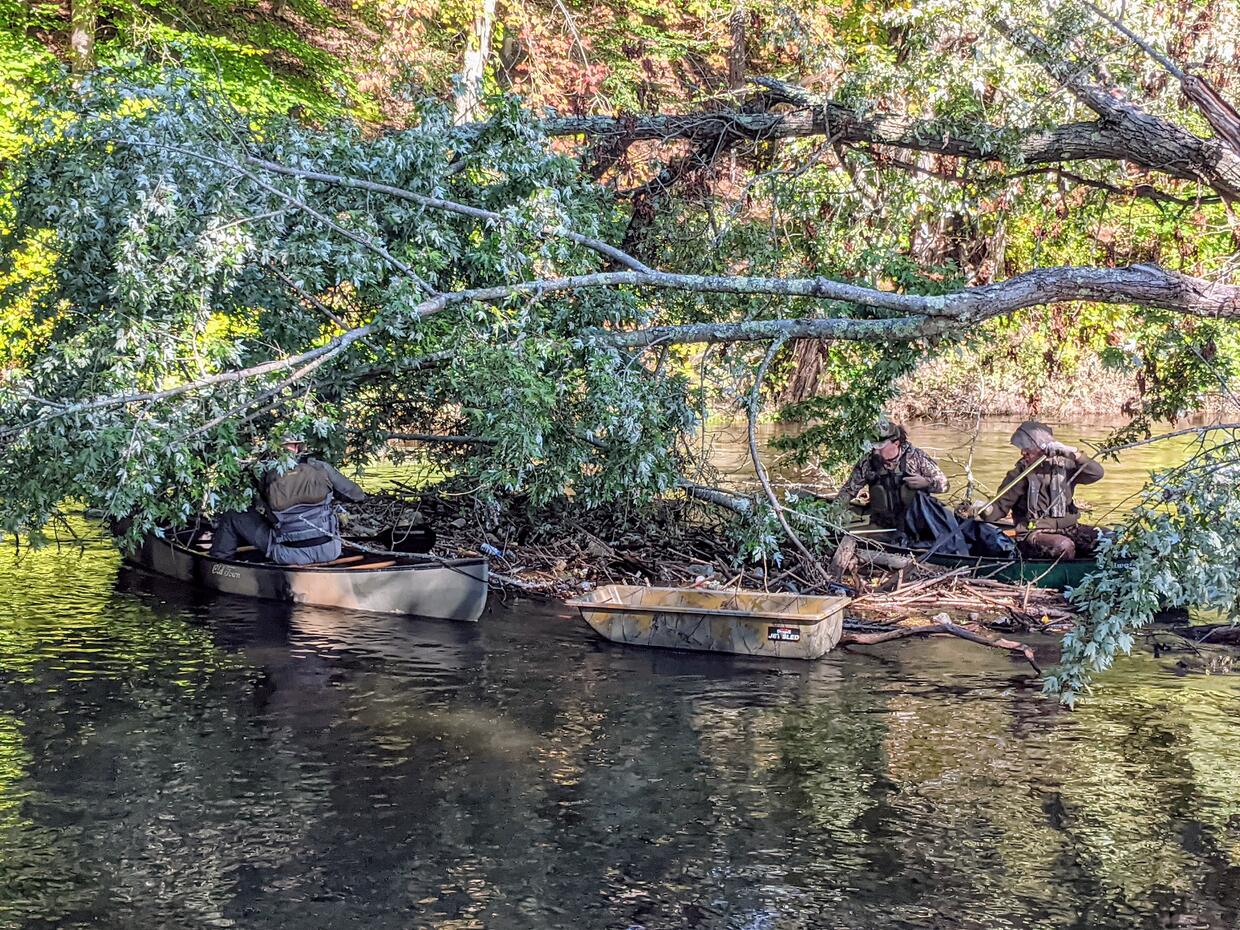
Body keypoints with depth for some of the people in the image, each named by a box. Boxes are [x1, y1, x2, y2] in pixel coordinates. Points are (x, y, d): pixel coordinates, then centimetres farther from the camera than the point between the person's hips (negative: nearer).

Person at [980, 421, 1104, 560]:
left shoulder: (1064, 466, 4)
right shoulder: (1020, 474, -2)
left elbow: (1096, 473, -9)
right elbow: (1000, 507, -4)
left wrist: (1071, 454, -19)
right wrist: (986, 510, -27)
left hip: (1068, 529, 4)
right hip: (1034, 534, -4)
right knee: (1064, 546, -34)